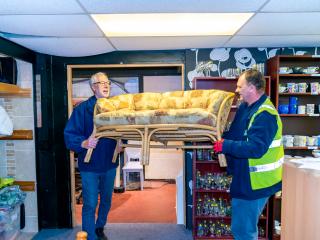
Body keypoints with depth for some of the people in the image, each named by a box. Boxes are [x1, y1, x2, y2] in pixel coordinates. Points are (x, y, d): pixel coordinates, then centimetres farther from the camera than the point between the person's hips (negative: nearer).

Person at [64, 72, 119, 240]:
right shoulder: (82, 109, -11)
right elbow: (69, 135, -15)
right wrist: (84, 143, -32)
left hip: (109, 164, 5)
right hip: (90, 165, -4)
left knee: (106, 200, 21)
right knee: (90, 204, 3)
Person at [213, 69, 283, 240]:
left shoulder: (264, 115, -23)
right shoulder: (246, 107, 8)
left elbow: (255, 148, -31)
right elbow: (235, 134, 17)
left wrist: (225, 146, -25)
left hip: (254, 183, -10)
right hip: (245, 179, 10)